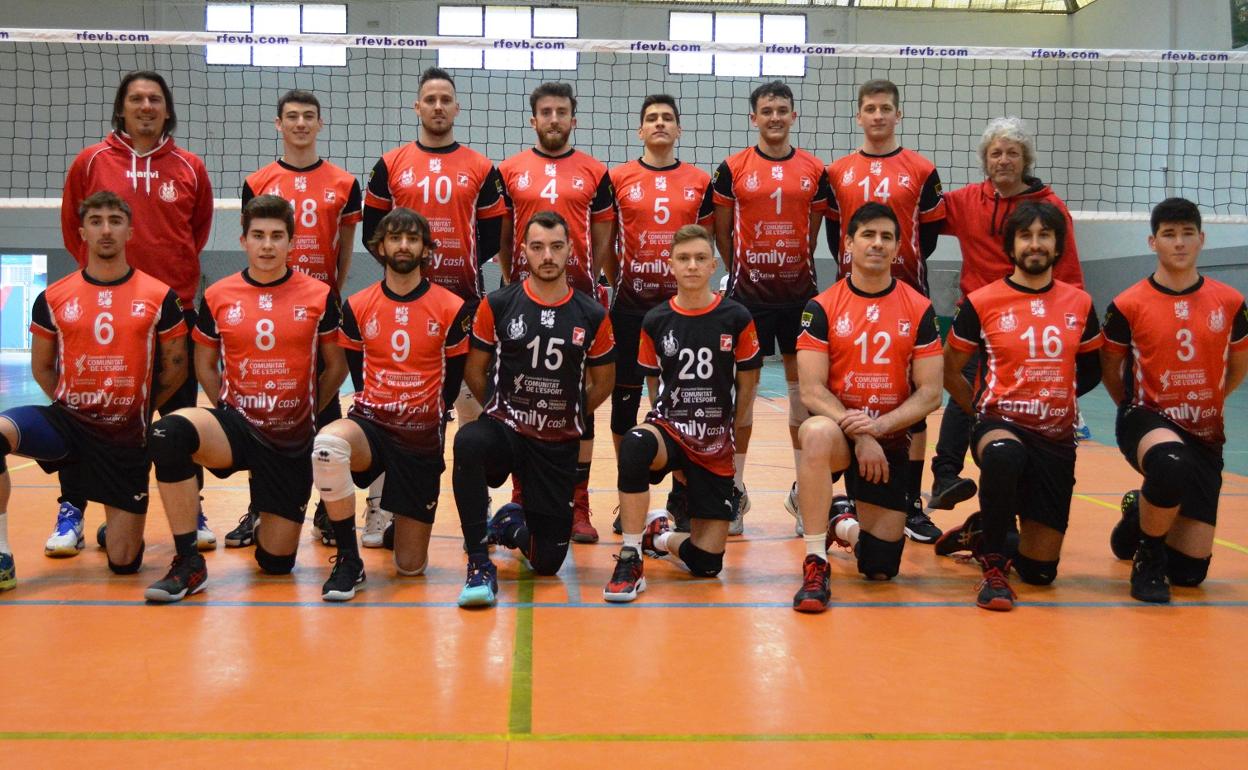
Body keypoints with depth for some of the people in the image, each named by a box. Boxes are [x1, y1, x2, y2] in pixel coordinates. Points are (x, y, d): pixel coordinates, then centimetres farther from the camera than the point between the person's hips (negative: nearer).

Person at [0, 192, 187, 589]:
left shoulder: (159, 297, -3)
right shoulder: (52, 298, 1)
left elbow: (176, 366, 5)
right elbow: (41, 367, 11)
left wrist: (139, 406, 5)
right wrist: (71, 404, 4)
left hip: (126, 436, -1)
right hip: (68, 420, 1)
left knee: (124, 562, 0)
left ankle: (116, 528, 41)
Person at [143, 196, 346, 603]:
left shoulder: (319, 296, -4)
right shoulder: (217, 296, 0)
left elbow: (337, 367, 6)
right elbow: (205, 365, 12)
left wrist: (307, 411, 7)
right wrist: (228, 410, 4)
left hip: (292, 441, 0)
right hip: (237, 425, 0)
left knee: (276, 563, 4)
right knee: (168, 432, -35)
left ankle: (265, 522, 44)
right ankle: (188, 562, -21)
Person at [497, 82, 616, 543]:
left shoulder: (595, 173, 7)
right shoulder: (509, 171, 8)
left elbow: (602, 240, 8)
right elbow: (501, 235, 10)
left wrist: (586, 282, -1)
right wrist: (513, 280, 2)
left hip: (578, 298, 0)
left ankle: (579, 506, 6)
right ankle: (522, 498, 16)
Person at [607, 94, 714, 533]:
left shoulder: (700, 182, 8)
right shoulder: (617, 179, 4)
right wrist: (617, 281, 1)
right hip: (631, 304, 0)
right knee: (625, 398, 3)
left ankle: (681, 498, 13)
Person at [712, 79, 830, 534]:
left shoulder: (814, 170, 6)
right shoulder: (733, 168, 1)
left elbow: (813, 230, 13)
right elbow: (722, 231, 8)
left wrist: (795, 269, 8)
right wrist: (742, 270, 9)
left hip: (799, 293, 2)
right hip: (748, 293, -2)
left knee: (804, 389, 6)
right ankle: (735, 491, 10)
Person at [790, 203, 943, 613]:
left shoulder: (919, 309, -2)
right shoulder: (821, 307, -5)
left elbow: (930, 393, -5)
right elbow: (812, 391, -11)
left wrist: (878, 426, -20)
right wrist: (857, 434, -23)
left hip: (891, 439, 2)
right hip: (838, 428, -2)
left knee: (880, 569, 1)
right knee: (818, 433, -41)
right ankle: (816, 564, -28)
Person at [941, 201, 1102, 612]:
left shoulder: (1079, 303, 6)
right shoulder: (981, 303, -3)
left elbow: (1090, 370, 21)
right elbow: (949, 371, 7)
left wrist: (1053, 399, 14)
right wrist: (982, 410, 8)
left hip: (1056, 438, 3)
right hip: (1000, 422, -3)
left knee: (1040, 571, 2)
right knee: (1004, 455, -44)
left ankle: (981, 532, 35)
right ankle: (992, 563, -22)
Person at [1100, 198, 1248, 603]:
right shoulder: (1127, 306, -8)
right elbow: (1109, 368, 7)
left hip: (1204, 434, 3)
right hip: (1147, 419, -3)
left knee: (1190, 571, 1)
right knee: (1172, 464, -43)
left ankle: (1140, 510, 34)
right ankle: (1147, 555, -14)